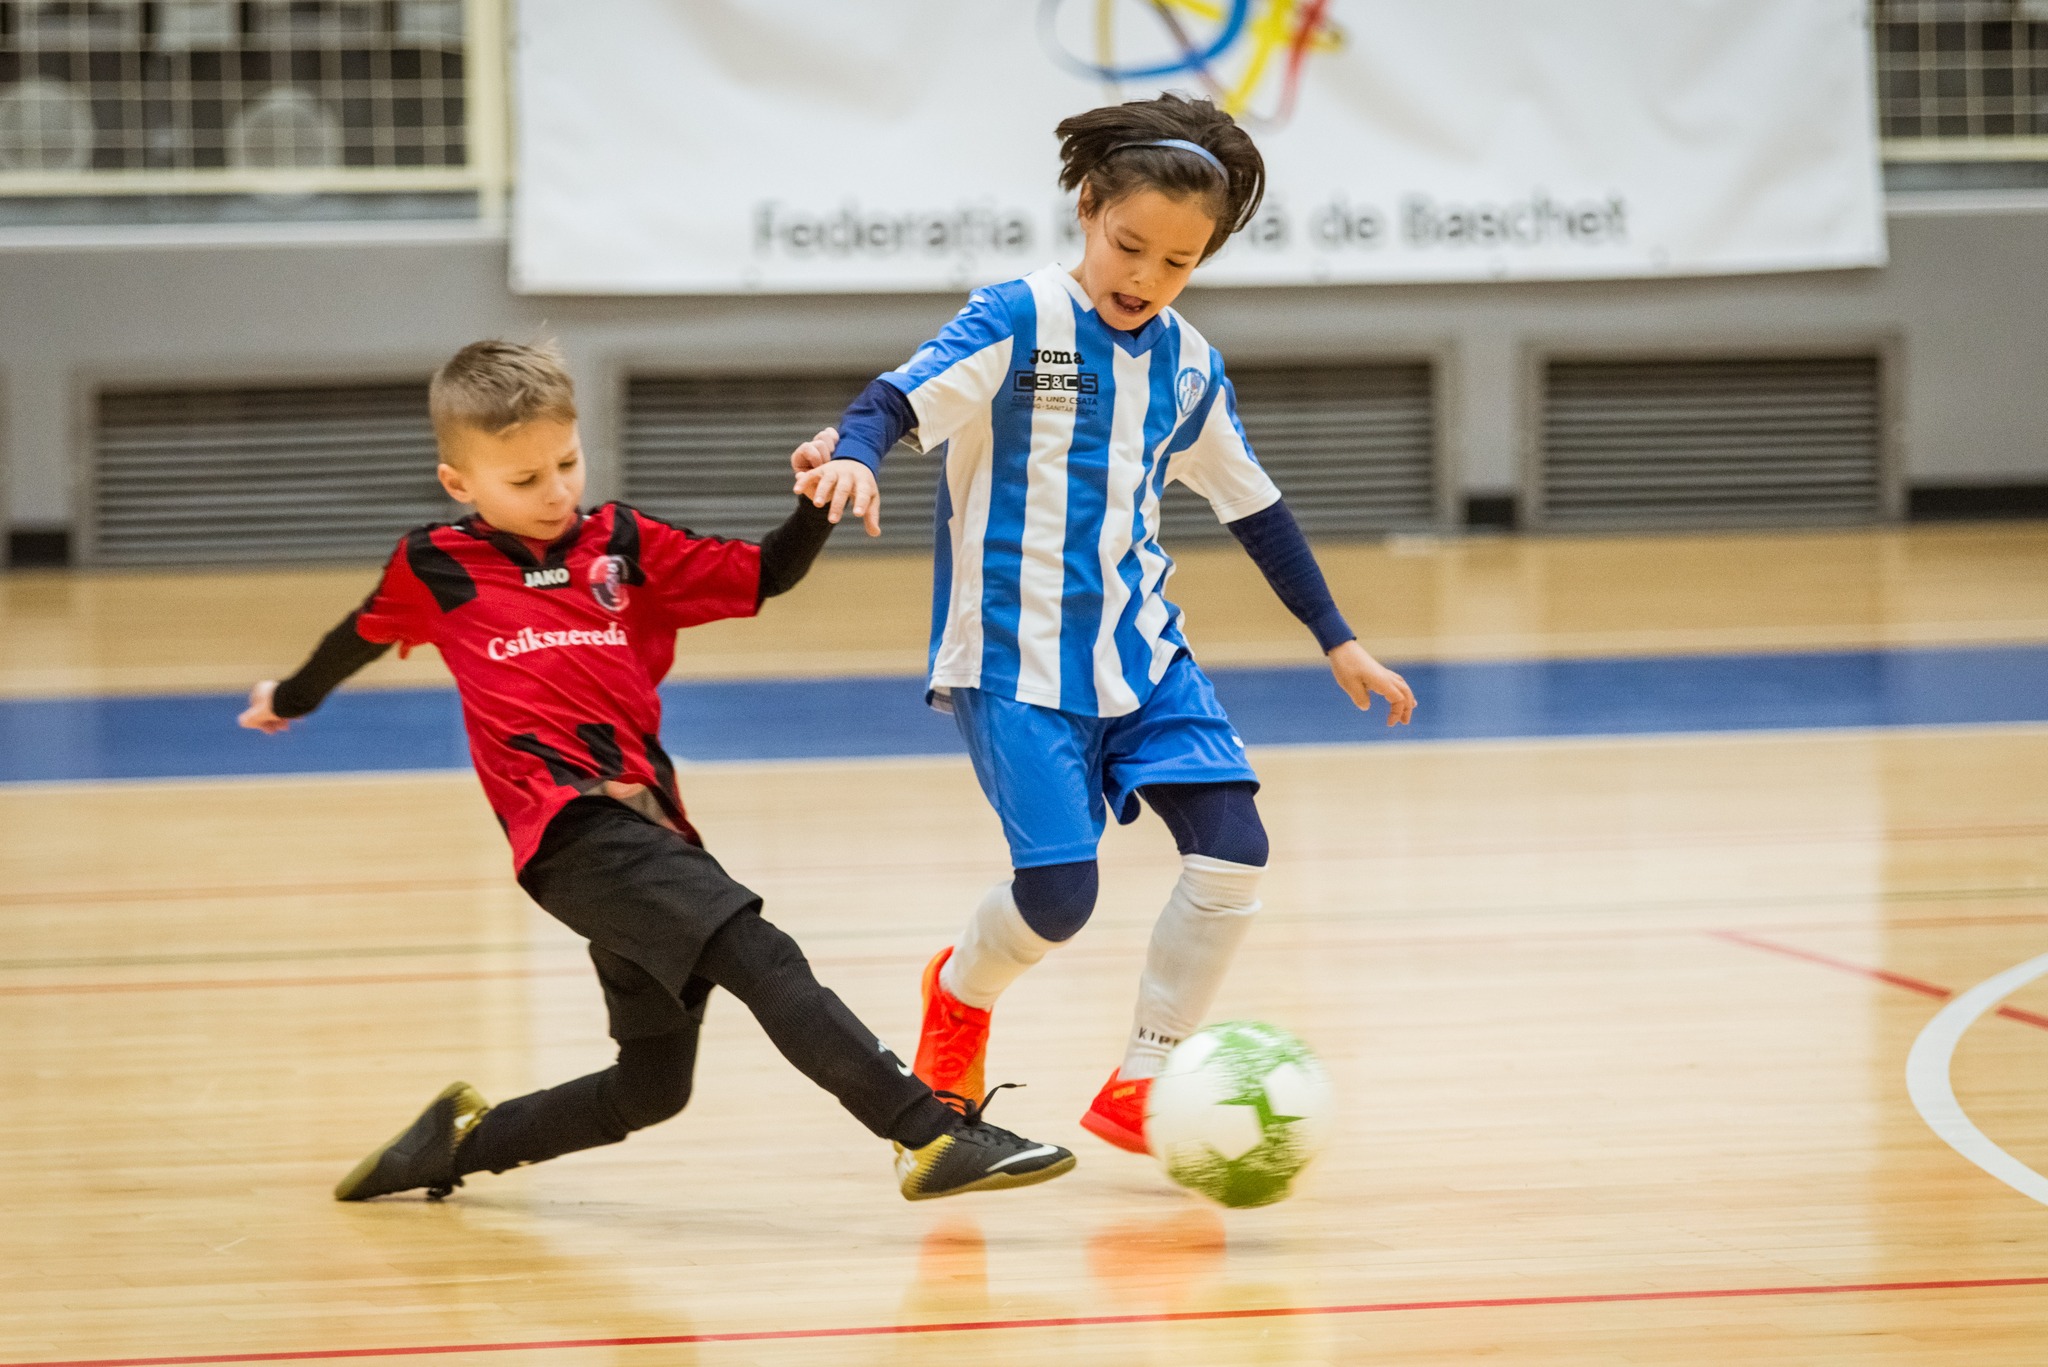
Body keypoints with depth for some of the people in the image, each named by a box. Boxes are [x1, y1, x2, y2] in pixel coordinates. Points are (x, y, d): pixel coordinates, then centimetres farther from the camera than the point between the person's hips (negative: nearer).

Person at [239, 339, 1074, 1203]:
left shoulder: (623, 546, 15)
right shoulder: (435, 573, 7)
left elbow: (761, 576, 13)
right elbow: (361, 637, 27)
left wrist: (820, 499, -5)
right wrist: (290, 700, 44)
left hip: (648, 829, 6)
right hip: (574, 832, -6)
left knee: (652, 1088, 13)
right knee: (759, 956, -25)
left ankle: (463, 1141, 32)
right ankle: (931, 1134, -35)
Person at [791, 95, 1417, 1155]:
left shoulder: (1187, 366, 9)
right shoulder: (1018, 323, -9)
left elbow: (1253, 505, 19)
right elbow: (898, 398, -19)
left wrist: (1338, 640, 21)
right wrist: (854, 455, -43)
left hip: (1140, 650, 6)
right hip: (1016, 659, -6)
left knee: (1232, 847, -11)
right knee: (1058, 893, -15)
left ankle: (1137, 1089, 4)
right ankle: (961, 991, 22)